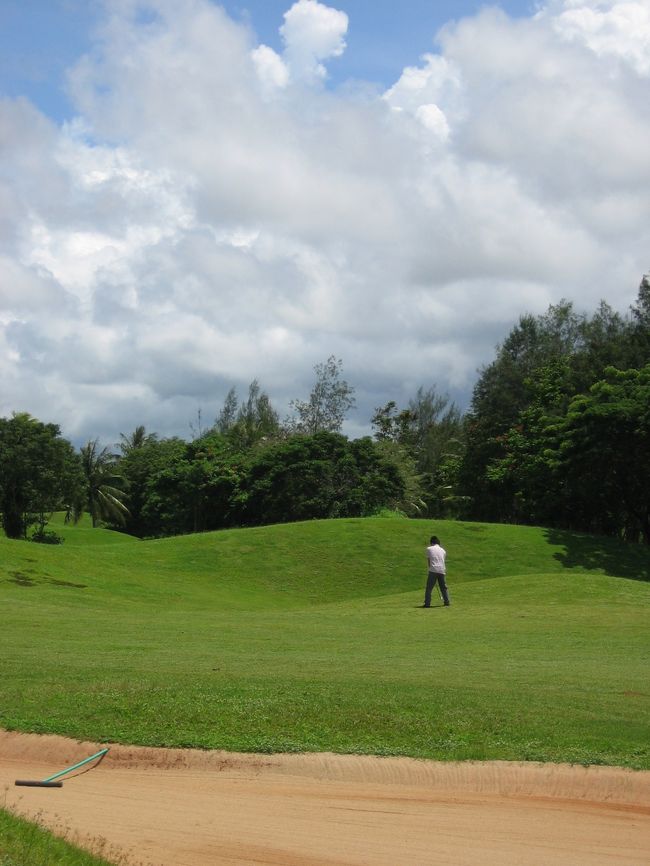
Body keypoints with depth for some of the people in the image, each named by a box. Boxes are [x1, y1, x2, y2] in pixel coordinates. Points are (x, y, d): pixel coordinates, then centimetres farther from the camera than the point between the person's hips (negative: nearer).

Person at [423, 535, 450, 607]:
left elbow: (428, 560, 11)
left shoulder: (429, 549, 8)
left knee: (429, 588, -1)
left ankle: (427, 603, -5)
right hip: (442, 570, 4)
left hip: (433, 570, -3)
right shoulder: (443, 550, 18)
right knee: (444, 587, 16)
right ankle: (447, 602, 16)